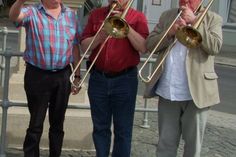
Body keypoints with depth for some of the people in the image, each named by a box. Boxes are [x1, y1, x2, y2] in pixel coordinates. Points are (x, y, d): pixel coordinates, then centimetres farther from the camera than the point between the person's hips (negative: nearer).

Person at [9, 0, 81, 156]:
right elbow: (14, 16, -27)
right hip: (37, 76, -3)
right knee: (36, 124, 5)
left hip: (63, 76, 3)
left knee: (58, 123, 14)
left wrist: (77, 76, 8)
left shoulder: (71, 15, 7)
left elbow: (75, 47, 10)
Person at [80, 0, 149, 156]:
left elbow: (143, 47, -12)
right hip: (98, 78, 3)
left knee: (123, 130, 4)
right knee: (100, 128, 11)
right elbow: (84, 46, 3)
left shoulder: (138, 17, 1)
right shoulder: (96, 14, 8)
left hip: (125, 79, -2)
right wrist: (101, 36, -15)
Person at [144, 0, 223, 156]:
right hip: (167, 92, 3)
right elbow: (150, 44, 5)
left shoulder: (213, 19, 3)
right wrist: (170, 33, -11)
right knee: (166, 143, 11)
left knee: (193, 143, 8)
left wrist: (194, 21, -13)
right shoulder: (167, 16, 12)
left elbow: (215, 47, -13)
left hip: (196, 93, -2)